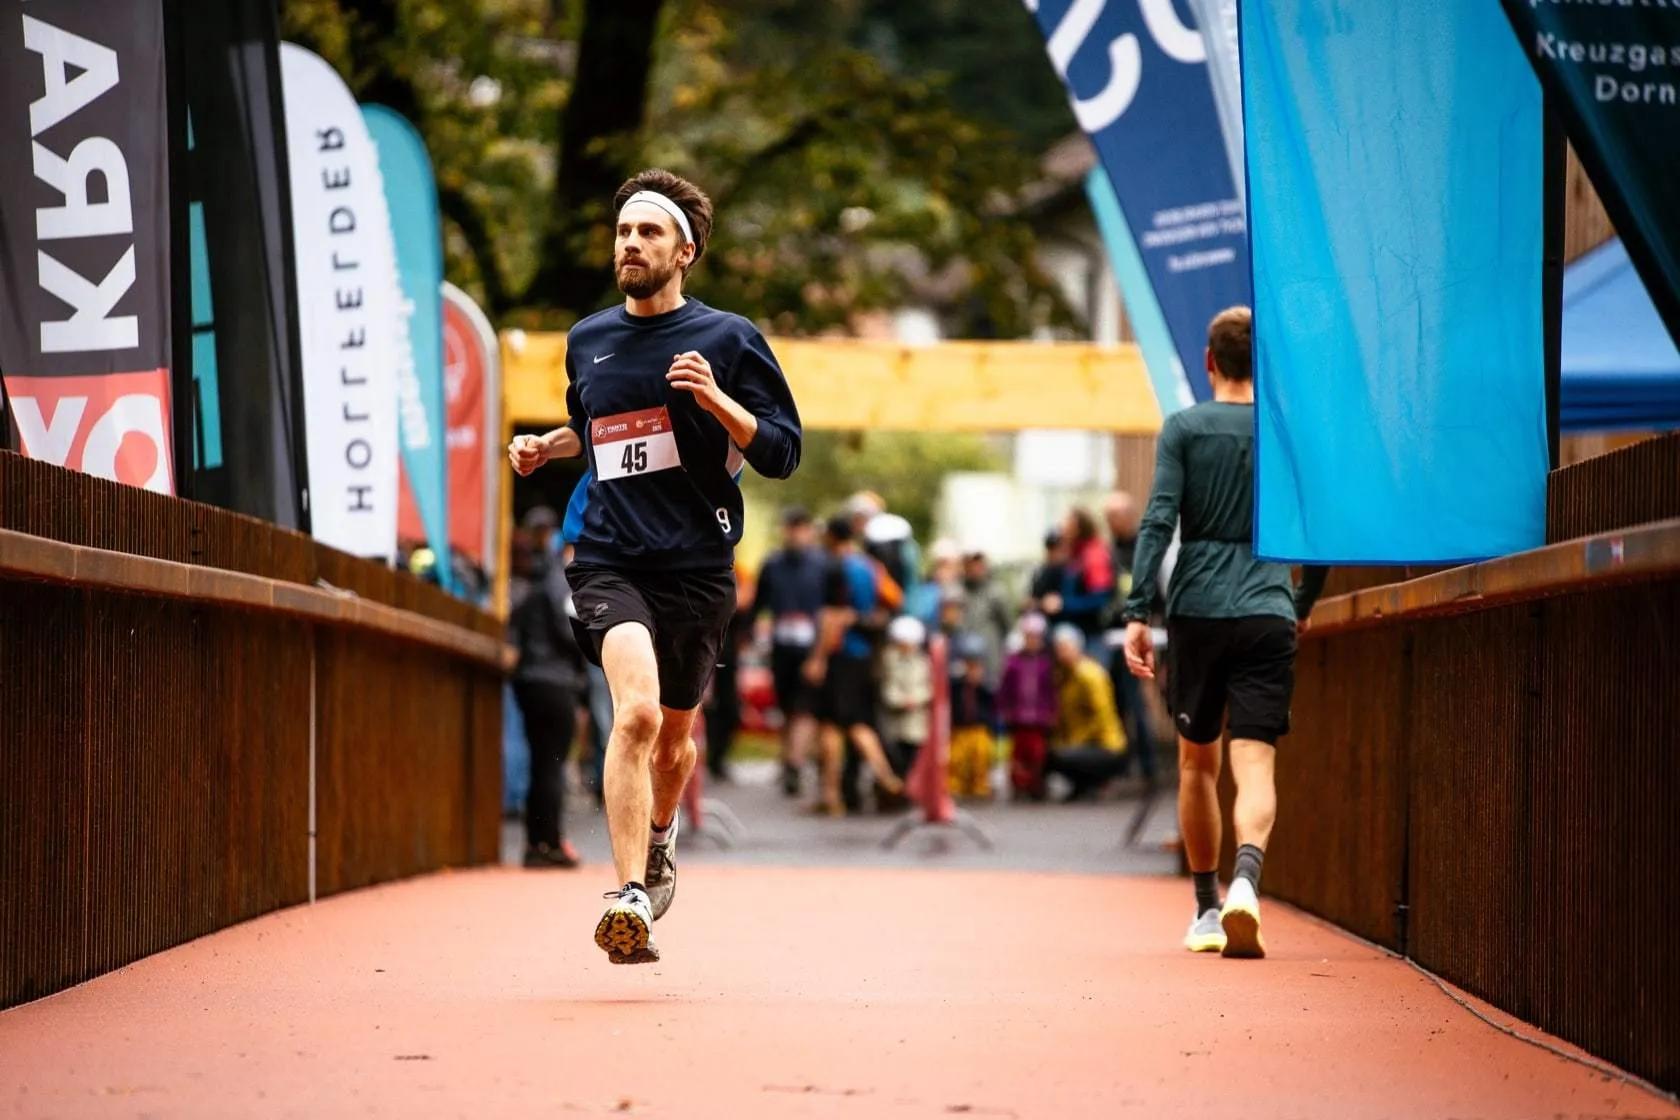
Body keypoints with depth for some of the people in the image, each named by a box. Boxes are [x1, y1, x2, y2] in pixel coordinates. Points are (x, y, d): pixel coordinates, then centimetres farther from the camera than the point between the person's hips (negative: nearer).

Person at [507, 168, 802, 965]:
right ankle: (630, 897, -29)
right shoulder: (586, 342, 11)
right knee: (636, 710, -23)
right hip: (608, 561, 0)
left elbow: (782, 453, -3)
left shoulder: (727, 339, 0)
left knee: (674, 729, 14)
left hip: (697, 567, 0)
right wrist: (546, 447, 13)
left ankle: (659, 841, 48)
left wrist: (716, 401, -17)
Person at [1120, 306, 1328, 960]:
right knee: (1255, 764, -7)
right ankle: (1246, 879, -34)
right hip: (1268, 613, 0)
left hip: (1196, 611, 0)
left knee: (1197, 764, 15)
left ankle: (1207, 911, 21)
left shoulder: (1185, 429, 3)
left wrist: (1138, 613, -8)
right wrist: (1304, 605, 25)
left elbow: (1158, 521, -7)